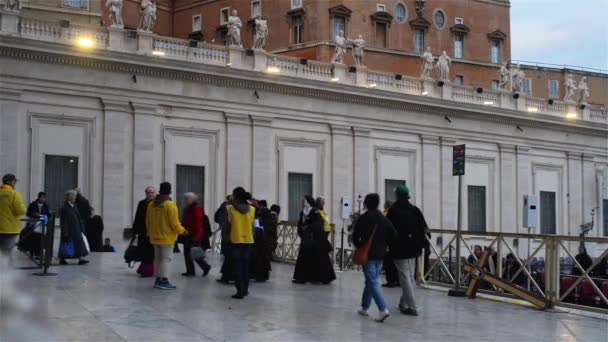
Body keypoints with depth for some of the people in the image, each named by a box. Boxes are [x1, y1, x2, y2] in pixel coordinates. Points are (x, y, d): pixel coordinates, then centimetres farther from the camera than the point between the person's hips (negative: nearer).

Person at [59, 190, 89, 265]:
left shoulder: (74, 206, 10)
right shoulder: (64, 208, -13)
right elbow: (63, 220, -14)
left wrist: (81, 227, 11)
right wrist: (65, 231, -17)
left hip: (76, 229, 7)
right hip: (68, 230, -7)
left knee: (79, 242, 1)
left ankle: (80, 259, 0)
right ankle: (62, 259, 15)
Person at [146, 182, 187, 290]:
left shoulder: (151, 204, 5)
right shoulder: (170, 205, -16)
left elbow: (148, 221, 11)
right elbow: (174, 223, -17)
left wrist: (150, 233, 25)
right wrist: (182, 231, 0)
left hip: (155, 237, 7)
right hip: (167, 237, -7)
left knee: (157, 258, 15)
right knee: (166, 259, -2)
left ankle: (158, 280, 20)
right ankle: (164, 281, -2)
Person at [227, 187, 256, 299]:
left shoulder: (230, 208, -8)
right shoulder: (252, 209, -1)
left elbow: (229, 222, 3)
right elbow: (251, 222, 7)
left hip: (235, 240, -3)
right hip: (248, 240, 3)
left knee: (237, 266, 1)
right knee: (245, 265, 15)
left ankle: (240, 292, -4)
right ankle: (245, 290, 23)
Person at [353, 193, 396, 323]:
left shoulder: (364, 218, -10)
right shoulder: (383, 218, 6)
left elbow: (355, 236, -10)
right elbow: (393, 234, 3)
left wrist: (359, 246, 8)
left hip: (368, 254, -6)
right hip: (380, 254, 6)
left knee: (373, 282, -7)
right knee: (371, 280, 18)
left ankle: (383, 309, -18)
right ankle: (364, 307, 28)